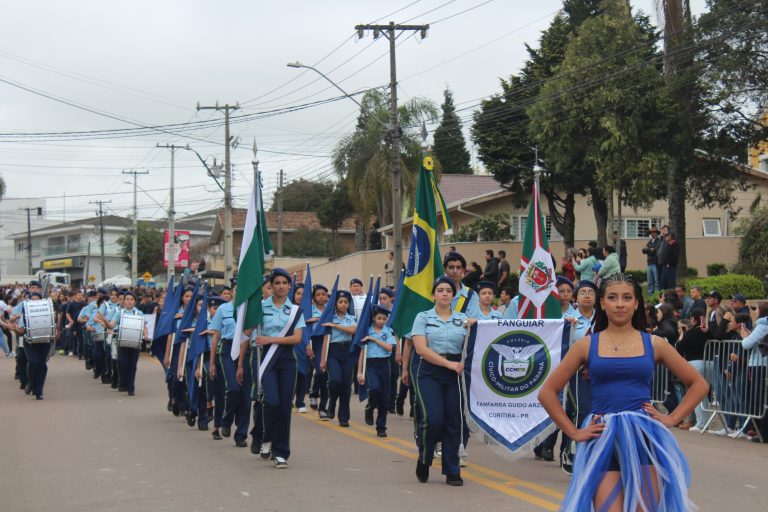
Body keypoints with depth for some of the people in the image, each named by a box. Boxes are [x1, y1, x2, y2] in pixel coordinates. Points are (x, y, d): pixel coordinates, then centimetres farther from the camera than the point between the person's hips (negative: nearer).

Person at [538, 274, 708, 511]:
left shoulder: (654, 344, 8)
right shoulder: (587, 345, 6)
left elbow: (699, 384, 14)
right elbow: (547, 392, 8)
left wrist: (672, 419, 4)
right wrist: (573, 432, 1)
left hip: (644, 438, 1)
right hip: (603, 439, -1)